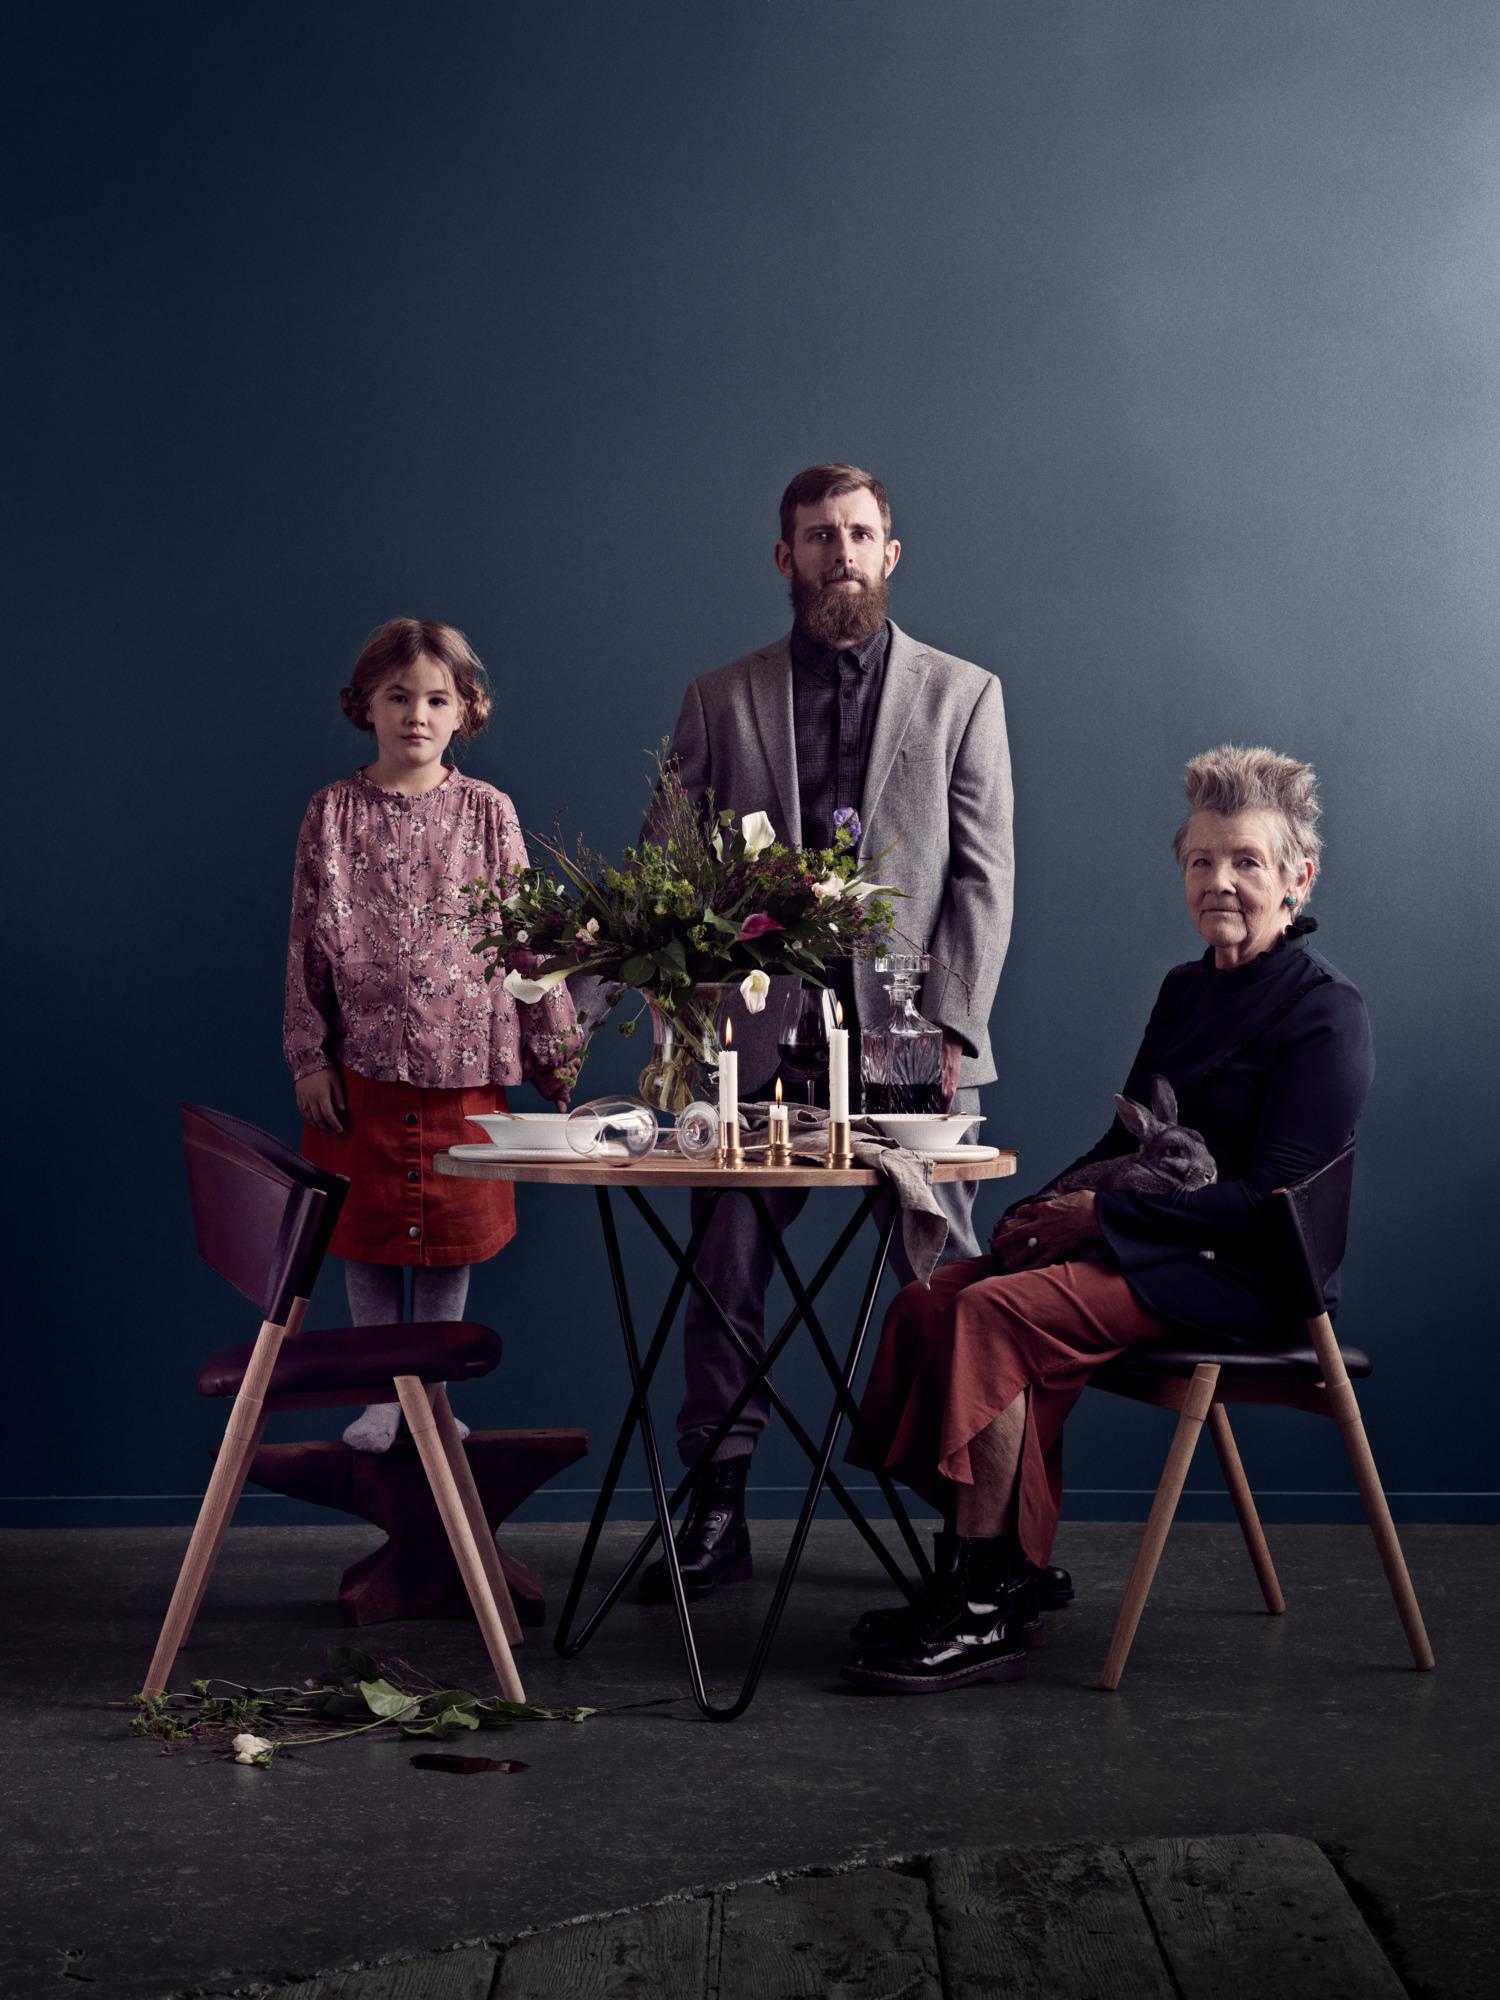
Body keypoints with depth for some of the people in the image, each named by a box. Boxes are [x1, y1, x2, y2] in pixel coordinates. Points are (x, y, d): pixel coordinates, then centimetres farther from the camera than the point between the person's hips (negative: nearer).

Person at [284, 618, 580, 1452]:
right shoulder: (334, 812, 2)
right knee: (368, 1231, 7)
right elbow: (310, 944, 4)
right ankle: (382, 1395, 20)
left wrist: (556, 1049, 2)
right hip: (363, 1063, 0)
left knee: (455, 1233, 6)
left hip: (464, 1062, 0)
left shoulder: (488, 812, 1)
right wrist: (309, 1056, -1)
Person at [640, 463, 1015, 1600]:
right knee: (726, 1278, 3)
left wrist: (950, 1026, -7)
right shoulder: (720, 702, 11)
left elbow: (983, 876, 3)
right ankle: (717, 1515, 14)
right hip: (760, 1038, 1)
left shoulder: (962, 694, 9)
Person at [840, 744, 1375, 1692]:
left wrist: (1101, 1214, -17)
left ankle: (987, 1613, -21)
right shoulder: (1185, 989, 16)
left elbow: (1270, 1197, -17)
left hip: (1240, 1273, -8)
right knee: (929, 1303, -12)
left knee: (995, 1313, -27)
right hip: (1154, 1249, 8)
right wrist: (1048, 1208, 0)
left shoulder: (1325, 1011, -10)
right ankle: (1001, 1573, -8)